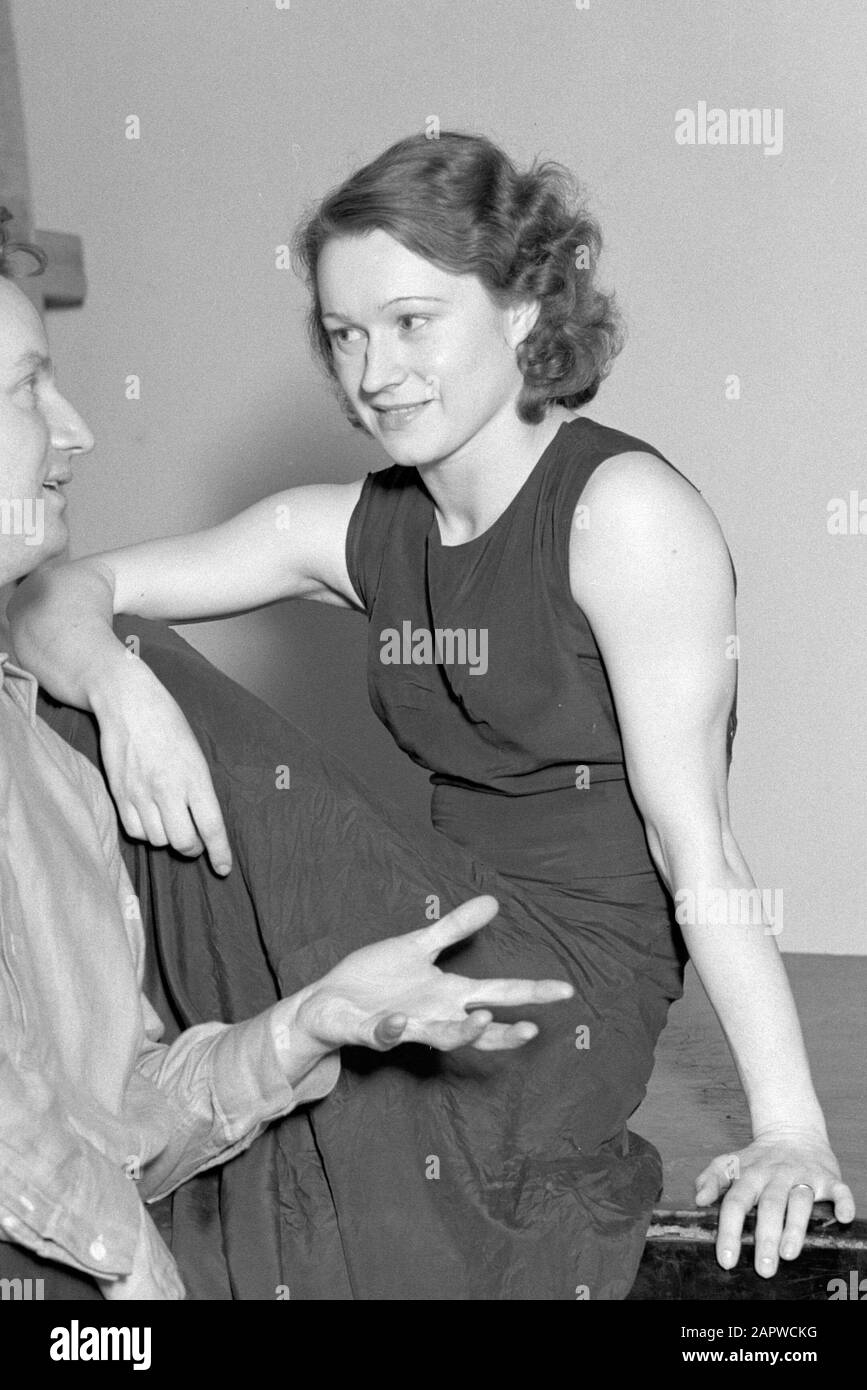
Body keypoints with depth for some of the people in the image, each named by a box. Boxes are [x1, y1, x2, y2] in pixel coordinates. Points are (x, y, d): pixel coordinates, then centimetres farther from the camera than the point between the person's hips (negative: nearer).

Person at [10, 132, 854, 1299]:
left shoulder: (625, 510, -13)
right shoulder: (361, 530, 5)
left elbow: (695, 844, -17)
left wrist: (791, 1127, -20)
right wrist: (118, 686, -19)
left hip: (570, 981, -6)